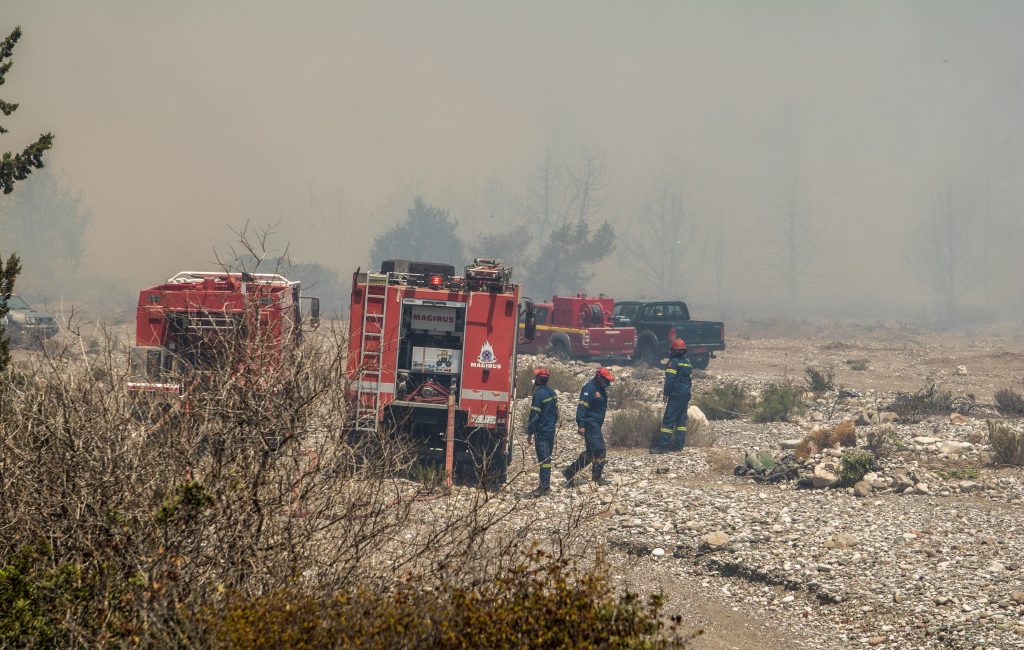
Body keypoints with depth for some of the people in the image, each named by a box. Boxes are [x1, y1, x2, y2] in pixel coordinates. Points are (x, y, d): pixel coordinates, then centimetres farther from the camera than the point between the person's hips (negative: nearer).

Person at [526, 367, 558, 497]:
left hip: (542, 432, -9)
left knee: (544, 459, -9)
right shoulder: (552, 393, 10)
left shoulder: (539, 394, -17)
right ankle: (546, 485, 20)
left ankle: (544, 487, -10)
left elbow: (534, 415, -17)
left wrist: (530, 433, -12)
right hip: (551, 431, 9)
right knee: (547, 458, 15)